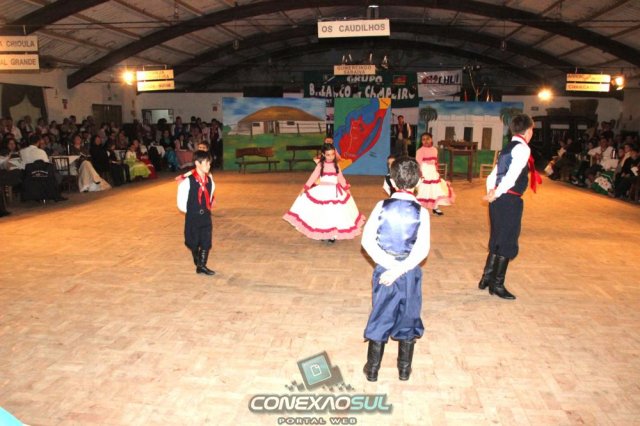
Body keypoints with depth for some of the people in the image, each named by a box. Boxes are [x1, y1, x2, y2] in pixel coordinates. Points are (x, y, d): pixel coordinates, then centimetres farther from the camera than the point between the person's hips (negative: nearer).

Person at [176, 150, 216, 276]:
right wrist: (190, 212, 0)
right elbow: (181, 202, -10)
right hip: (193, 217, -4)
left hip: (206, 216, 4)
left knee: (206, 242, 3)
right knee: (194, 242, 10)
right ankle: (199, 264, 30)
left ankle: (202, 266, 16)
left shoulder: (209, 179, -1)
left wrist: (208, 208, 11)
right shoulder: (188, 180, -18)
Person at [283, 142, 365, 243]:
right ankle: (322, 234, 15)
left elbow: (340, 178, 11)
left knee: (334, 212, 3)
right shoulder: (320, 165, -4)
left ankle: (333, 235, 12)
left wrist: (346, 189, 10)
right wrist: (305, 188, -6)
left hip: (334, 192, 2)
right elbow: (313, 177, -3)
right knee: (322, 212, 3)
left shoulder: (336, 165, 2)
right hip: (322, 191, -2)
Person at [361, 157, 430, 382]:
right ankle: (404, 369, 27)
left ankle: (372, 369, 22)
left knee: (380, 317, 12)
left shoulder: (382, 206, -7)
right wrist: (400, 269, -16)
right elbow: (422, 249, -17)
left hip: (384, 269, 1)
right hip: (410, 272, 0)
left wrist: (390, 265, -12)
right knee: (408, 318, 15)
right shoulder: (421, 211, -9)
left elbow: (367, 241, -12)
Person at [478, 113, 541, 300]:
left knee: (497, 240, 18)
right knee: (507, 243, 2)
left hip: (498, 200, 9)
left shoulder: (507, 148, 16)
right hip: (510, 201, -9)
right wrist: (496, 194, -16)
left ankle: (486, 279, 27)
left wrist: (491, 193, 9)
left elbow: (492, 176, 15)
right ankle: (497, 285, 10)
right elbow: (512, 176, -22)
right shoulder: (522, 148, -11)